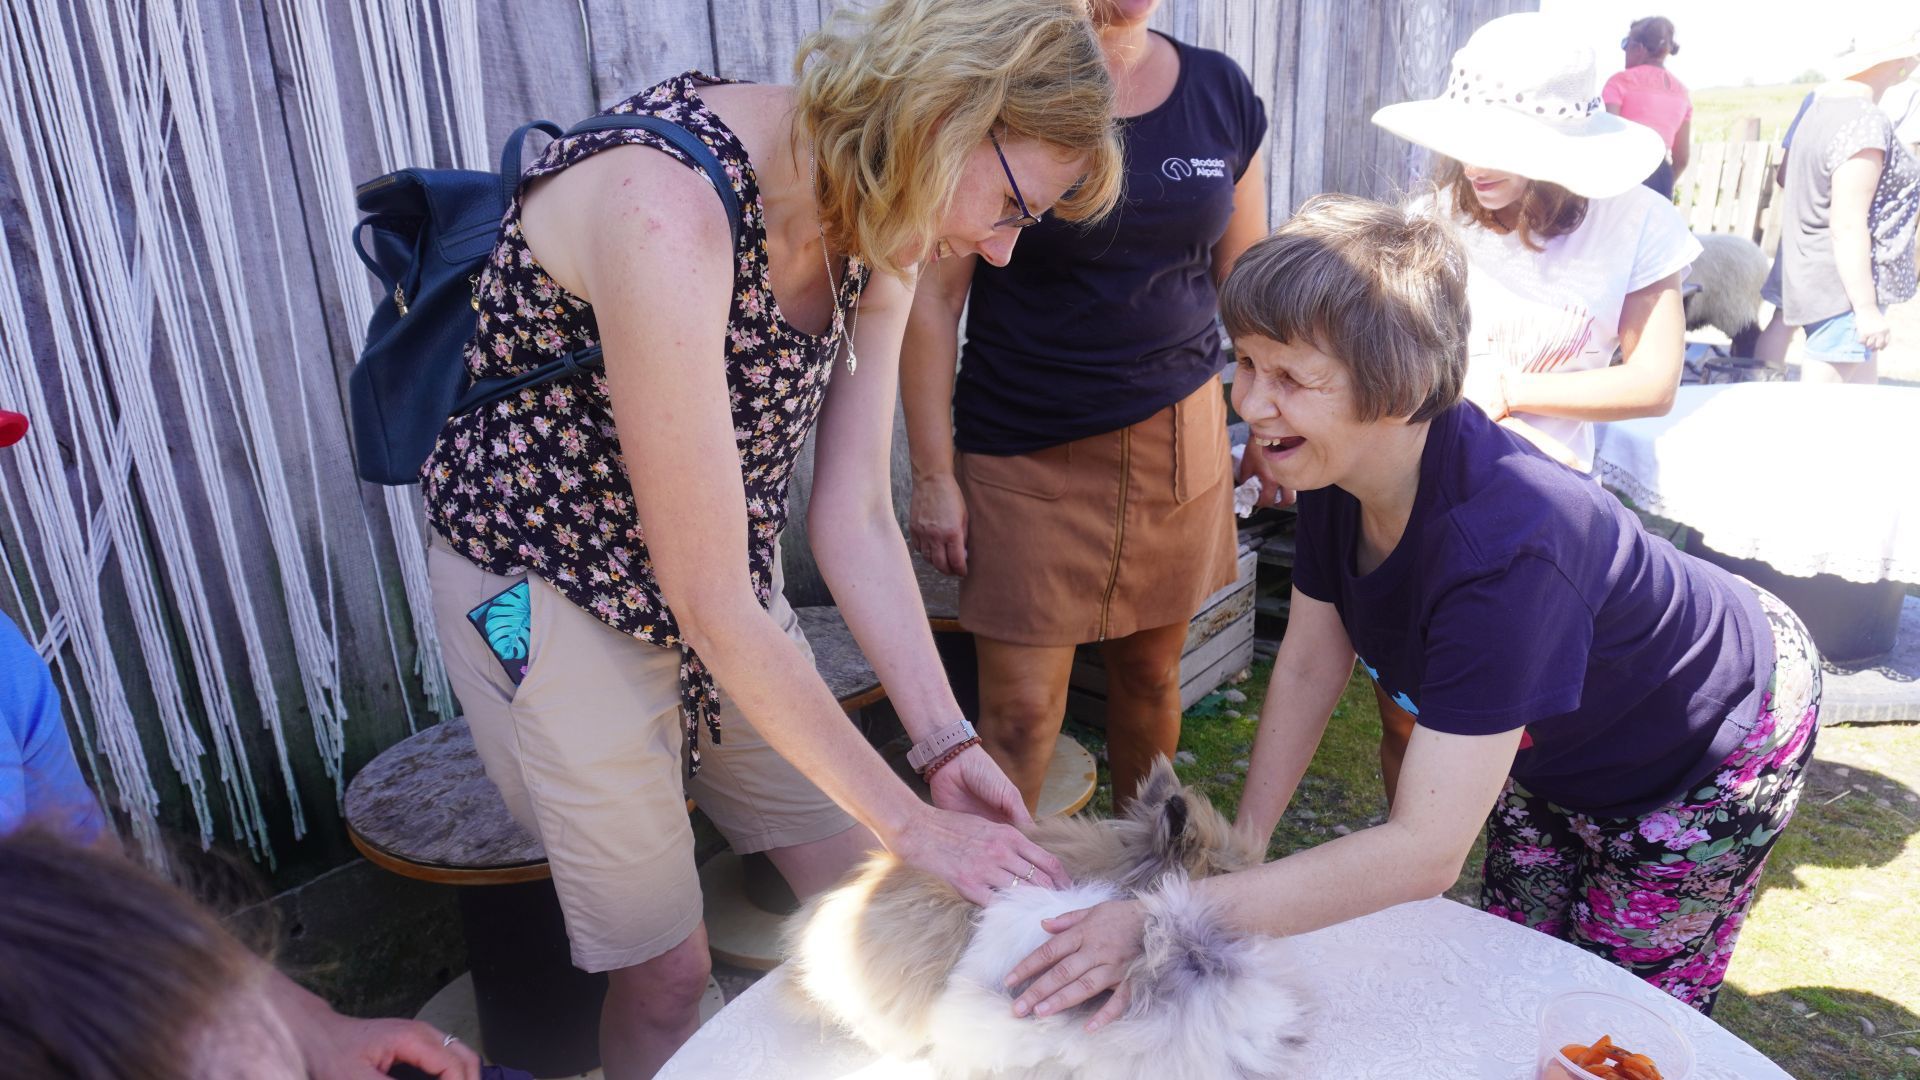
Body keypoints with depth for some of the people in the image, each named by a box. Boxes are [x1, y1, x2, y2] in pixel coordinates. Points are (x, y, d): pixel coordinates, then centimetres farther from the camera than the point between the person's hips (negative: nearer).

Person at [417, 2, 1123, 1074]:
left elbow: (854, 514, -4)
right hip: (546, 596, -6)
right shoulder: (665, 210, -33)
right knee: (667, 970, 6)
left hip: (722, 593, 7)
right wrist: (914, 823, -22)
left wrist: (947, 742, -11)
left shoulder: (880, 228, -7)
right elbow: (710, 601, -29)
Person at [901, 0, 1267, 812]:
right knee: (1021, 708, -2)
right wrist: (933, 475, -9)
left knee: (1151, 671, 13)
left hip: (1179, 439, 4)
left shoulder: (1222, 92, 7)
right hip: (1027, 455, -4)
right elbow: (934, 297, -7)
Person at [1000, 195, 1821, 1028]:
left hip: (1716, 743, -6)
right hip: (1554, 741, 6)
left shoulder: (1504, 549, -45)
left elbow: (1424, 852, -45)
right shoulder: (1339, 465, -23)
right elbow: (1309, 665, -10)